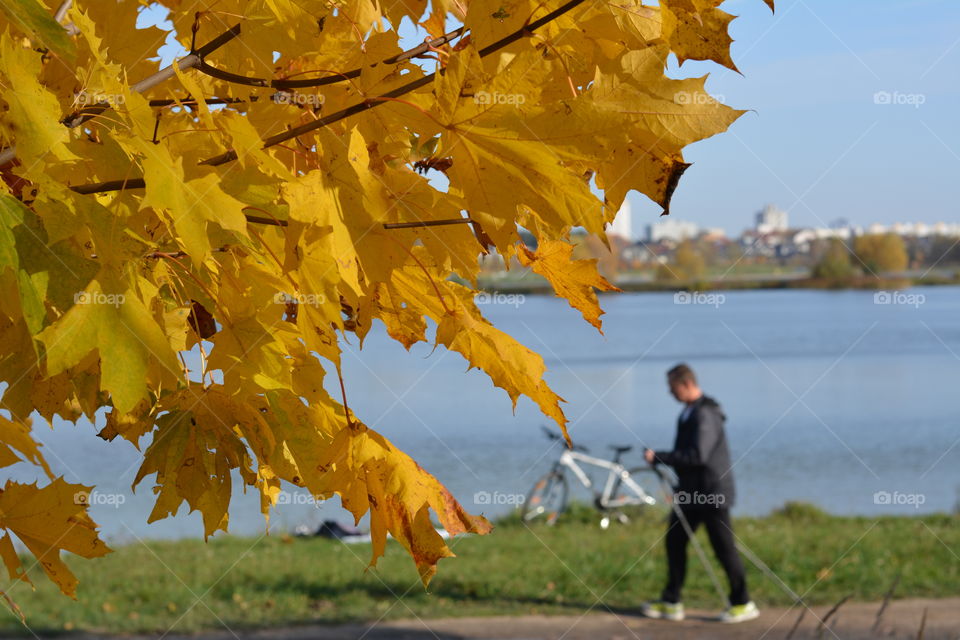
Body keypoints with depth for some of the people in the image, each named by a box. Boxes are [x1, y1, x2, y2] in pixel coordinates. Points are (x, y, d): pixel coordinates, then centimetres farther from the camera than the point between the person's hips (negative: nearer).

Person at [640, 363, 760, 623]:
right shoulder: (690, 412, 11)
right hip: (691, 492, 10)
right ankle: (671, 603, 17)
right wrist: (660, 458, 8)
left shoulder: (705, 415, -20)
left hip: (712, 493, -10)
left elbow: (698, 455, -27)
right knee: (675, 541, 10)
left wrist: (659, 457, -23)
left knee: (723, 547, -2)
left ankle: (743, 604, 9)